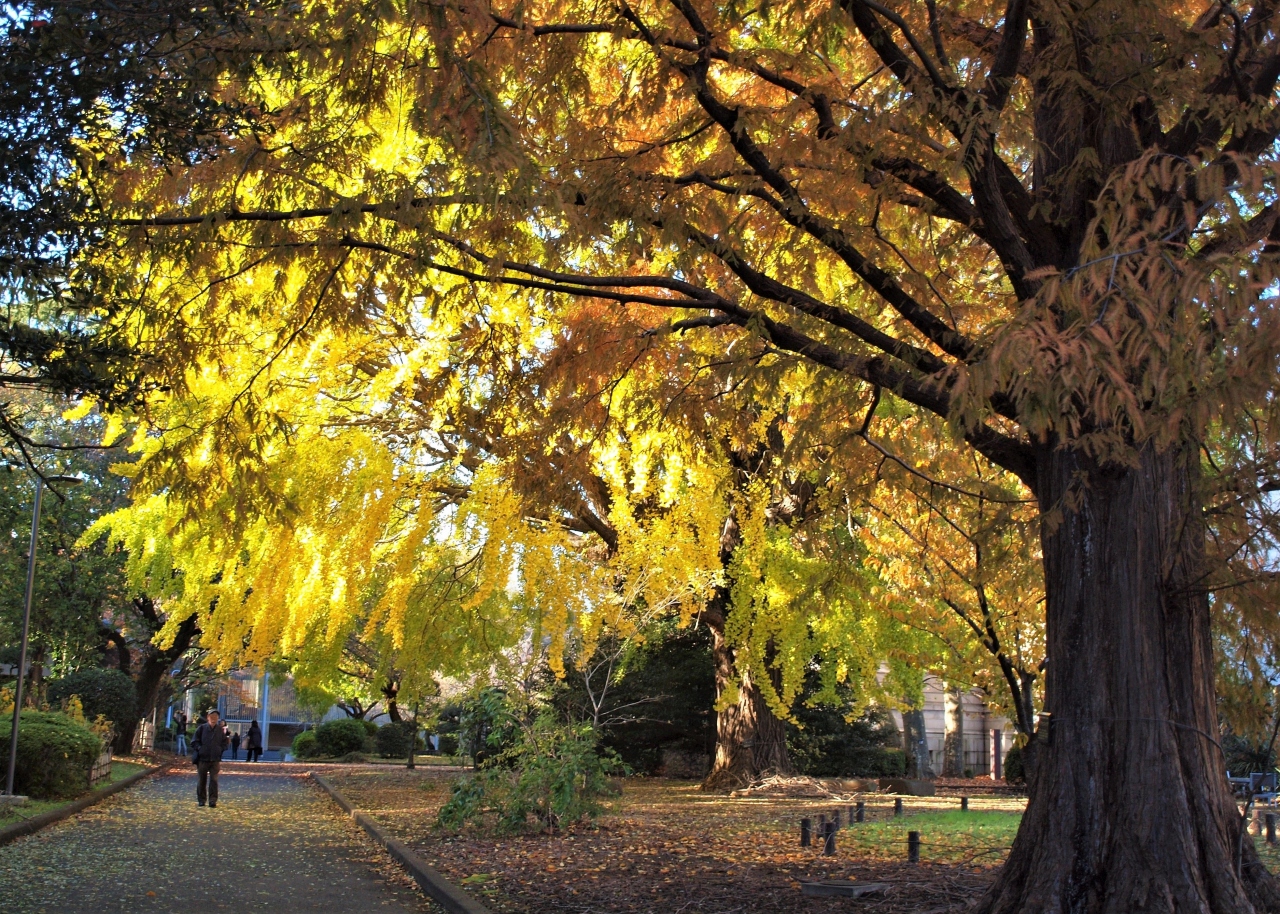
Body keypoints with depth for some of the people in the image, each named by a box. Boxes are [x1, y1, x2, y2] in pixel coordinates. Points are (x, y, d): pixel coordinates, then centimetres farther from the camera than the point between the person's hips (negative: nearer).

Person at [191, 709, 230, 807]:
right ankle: (201, 799, 19)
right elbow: (194, 742, 3)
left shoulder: (220, 730, 4)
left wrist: (221, 750, 1)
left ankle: (213, 800, -4)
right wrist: (200, 749, -9)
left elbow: (224, 743, 15)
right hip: (202, 759, 0)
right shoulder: (201, 728, -1)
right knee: (201, 780, 8)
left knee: (214, 780, -6)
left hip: (215, 759, 1)